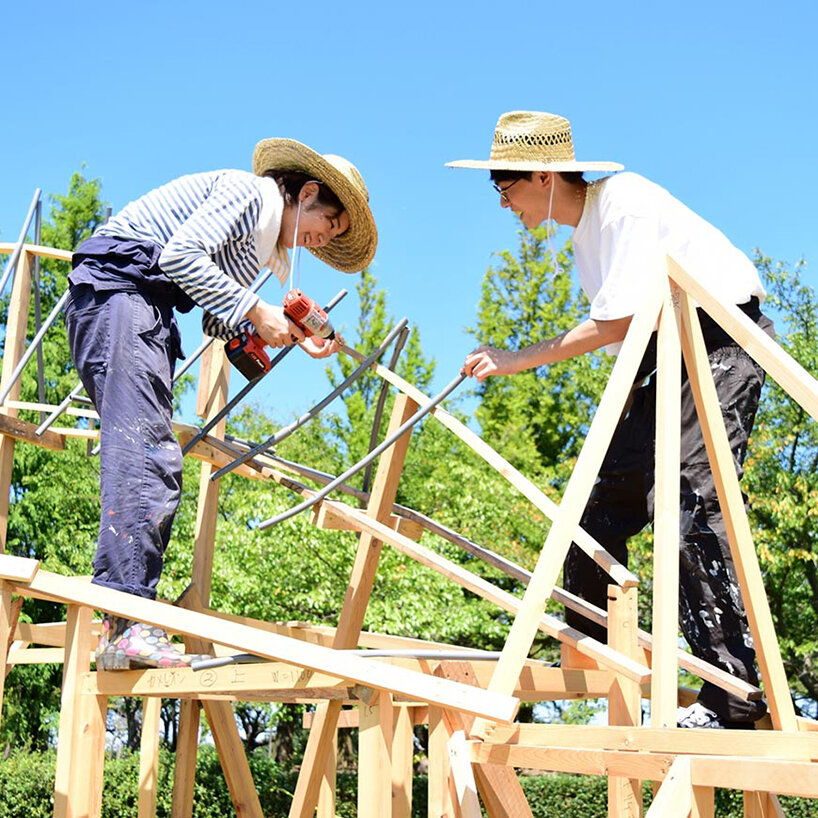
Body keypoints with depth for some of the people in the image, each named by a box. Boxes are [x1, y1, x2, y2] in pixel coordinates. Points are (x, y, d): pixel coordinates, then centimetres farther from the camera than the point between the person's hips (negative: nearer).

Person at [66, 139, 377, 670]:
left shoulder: (261, 234, 24)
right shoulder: (247, 191, -4)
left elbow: (220, 321, 17)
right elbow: (180, 254, -18)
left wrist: (296, 339, 10)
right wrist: (256, 311, -14)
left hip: (147, 308, 10)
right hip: (118, 291, -10)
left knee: (158, 466, 3)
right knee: (144, 454, -20)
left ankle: (124, 626, 0)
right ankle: (129, 625, -26)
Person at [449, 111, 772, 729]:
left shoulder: (624, 202, -17)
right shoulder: (585, 224, 13)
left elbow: (617, 323, -21)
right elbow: (616, 325, 11)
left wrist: (519, 360, -15)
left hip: (725, 336, -9)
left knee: (685, 498, -22)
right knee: (603, 508, 6)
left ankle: (736, 695, -20)